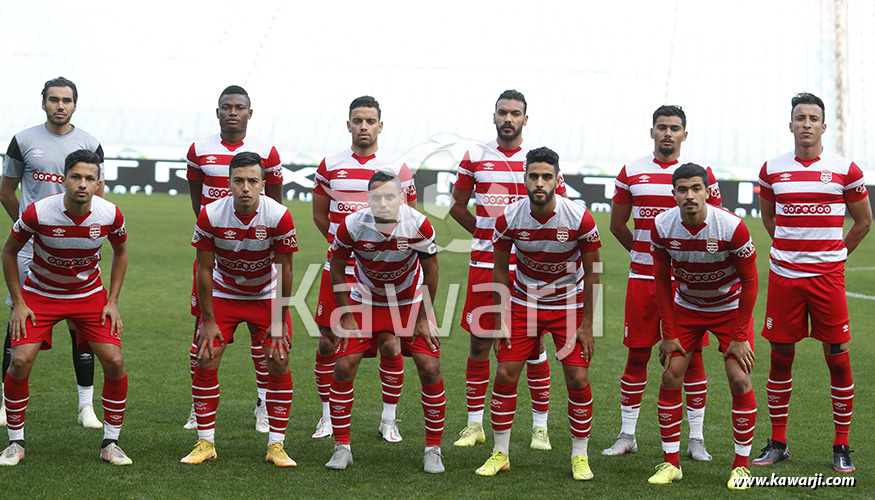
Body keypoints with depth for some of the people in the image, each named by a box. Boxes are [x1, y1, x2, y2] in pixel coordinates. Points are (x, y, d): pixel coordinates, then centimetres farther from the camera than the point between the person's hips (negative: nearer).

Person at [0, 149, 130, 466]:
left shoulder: (110, 214, -18)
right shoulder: (38, 213, -24)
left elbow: (120, 252, 4)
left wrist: (113, 302, -2)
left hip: (90, 294, 2)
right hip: (40, 294, -1)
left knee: (114, 362, -11)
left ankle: (110, 443, 5)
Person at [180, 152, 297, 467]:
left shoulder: (279, 216, -23)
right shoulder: (211, 215, -22)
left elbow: (284, 270, -13)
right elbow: (204, 269, -12)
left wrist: (280, 321, -11)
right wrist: (208, 320, -11)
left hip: (266, 296, 0)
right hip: (223, 293, 0)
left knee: (279, 362, -9)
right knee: (206, 361, -8)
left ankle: (276, 445, 1)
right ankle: (205, 443, 4)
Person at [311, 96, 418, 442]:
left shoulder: (397, 169, 1)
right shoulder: (330, 166, 5)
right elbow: (319, 213, 16)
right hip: (338, 269, 2)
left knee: (388, 344, -1)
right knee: (328, 342, 3)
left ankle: (389, 420, 12)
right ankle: (328, 417, 17)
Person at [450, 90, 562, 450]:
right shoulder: (475, 159, 7)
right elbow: (457, 204, 17)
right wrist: (484, 231, 7)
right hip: (484, 264, 2)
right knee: (479, 343, 4)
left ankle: (540, 426, 9)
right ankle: (474, 424, 14)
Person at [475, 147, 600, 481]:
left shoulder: (580, 219, -20)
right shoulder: (509, 218, -16)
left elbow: (592, 273, -9)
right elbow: (500, 270, -3)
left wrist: (587, 324, -9)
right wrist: (500, 320, -4)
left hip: (569, 304, -1)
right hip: (524, 301, 1)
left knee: (578, 380, -6)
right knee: (506, 374, -4)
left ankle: (579, 457, 10)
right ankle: (500, 454, 10)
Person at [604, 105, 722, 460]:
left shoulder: (701, 174, 2)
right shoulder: (632, 172, 6)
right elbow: (617, 224, 16)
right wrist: (644, 250, 12)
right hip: (642, 277, 1)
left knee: (691, 357, 0)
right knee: (637, 355, 4)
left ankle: (696, 438, 8)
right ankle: (627, 434, 13)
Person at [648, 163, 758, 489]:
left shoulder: (732, 227, -26)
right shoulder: (662, 226, -17)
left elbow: (749, 281, -15)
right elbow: (662, 279, -3)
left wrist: (740, 337, -15)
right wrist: (668, 334, -6)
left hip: (730, 307, -3)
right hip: (686, 306, 3)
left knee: (739, 380, -11)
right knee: (670, 377, -5)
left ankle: (741, 466, 2)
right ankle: (671, 463, 6)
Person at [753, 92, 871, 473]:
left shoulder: (845, 170, 0)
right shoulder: (772, 170, 6)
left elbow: (863, 221, 11)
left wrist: (834, 254, 10)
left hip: (827, 277, -2)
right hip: (784, 276, 2)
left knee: (838, 358, 0)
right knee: (780, 356, 5)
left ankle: (842, 447, 10)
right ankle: (777, 443, 16)